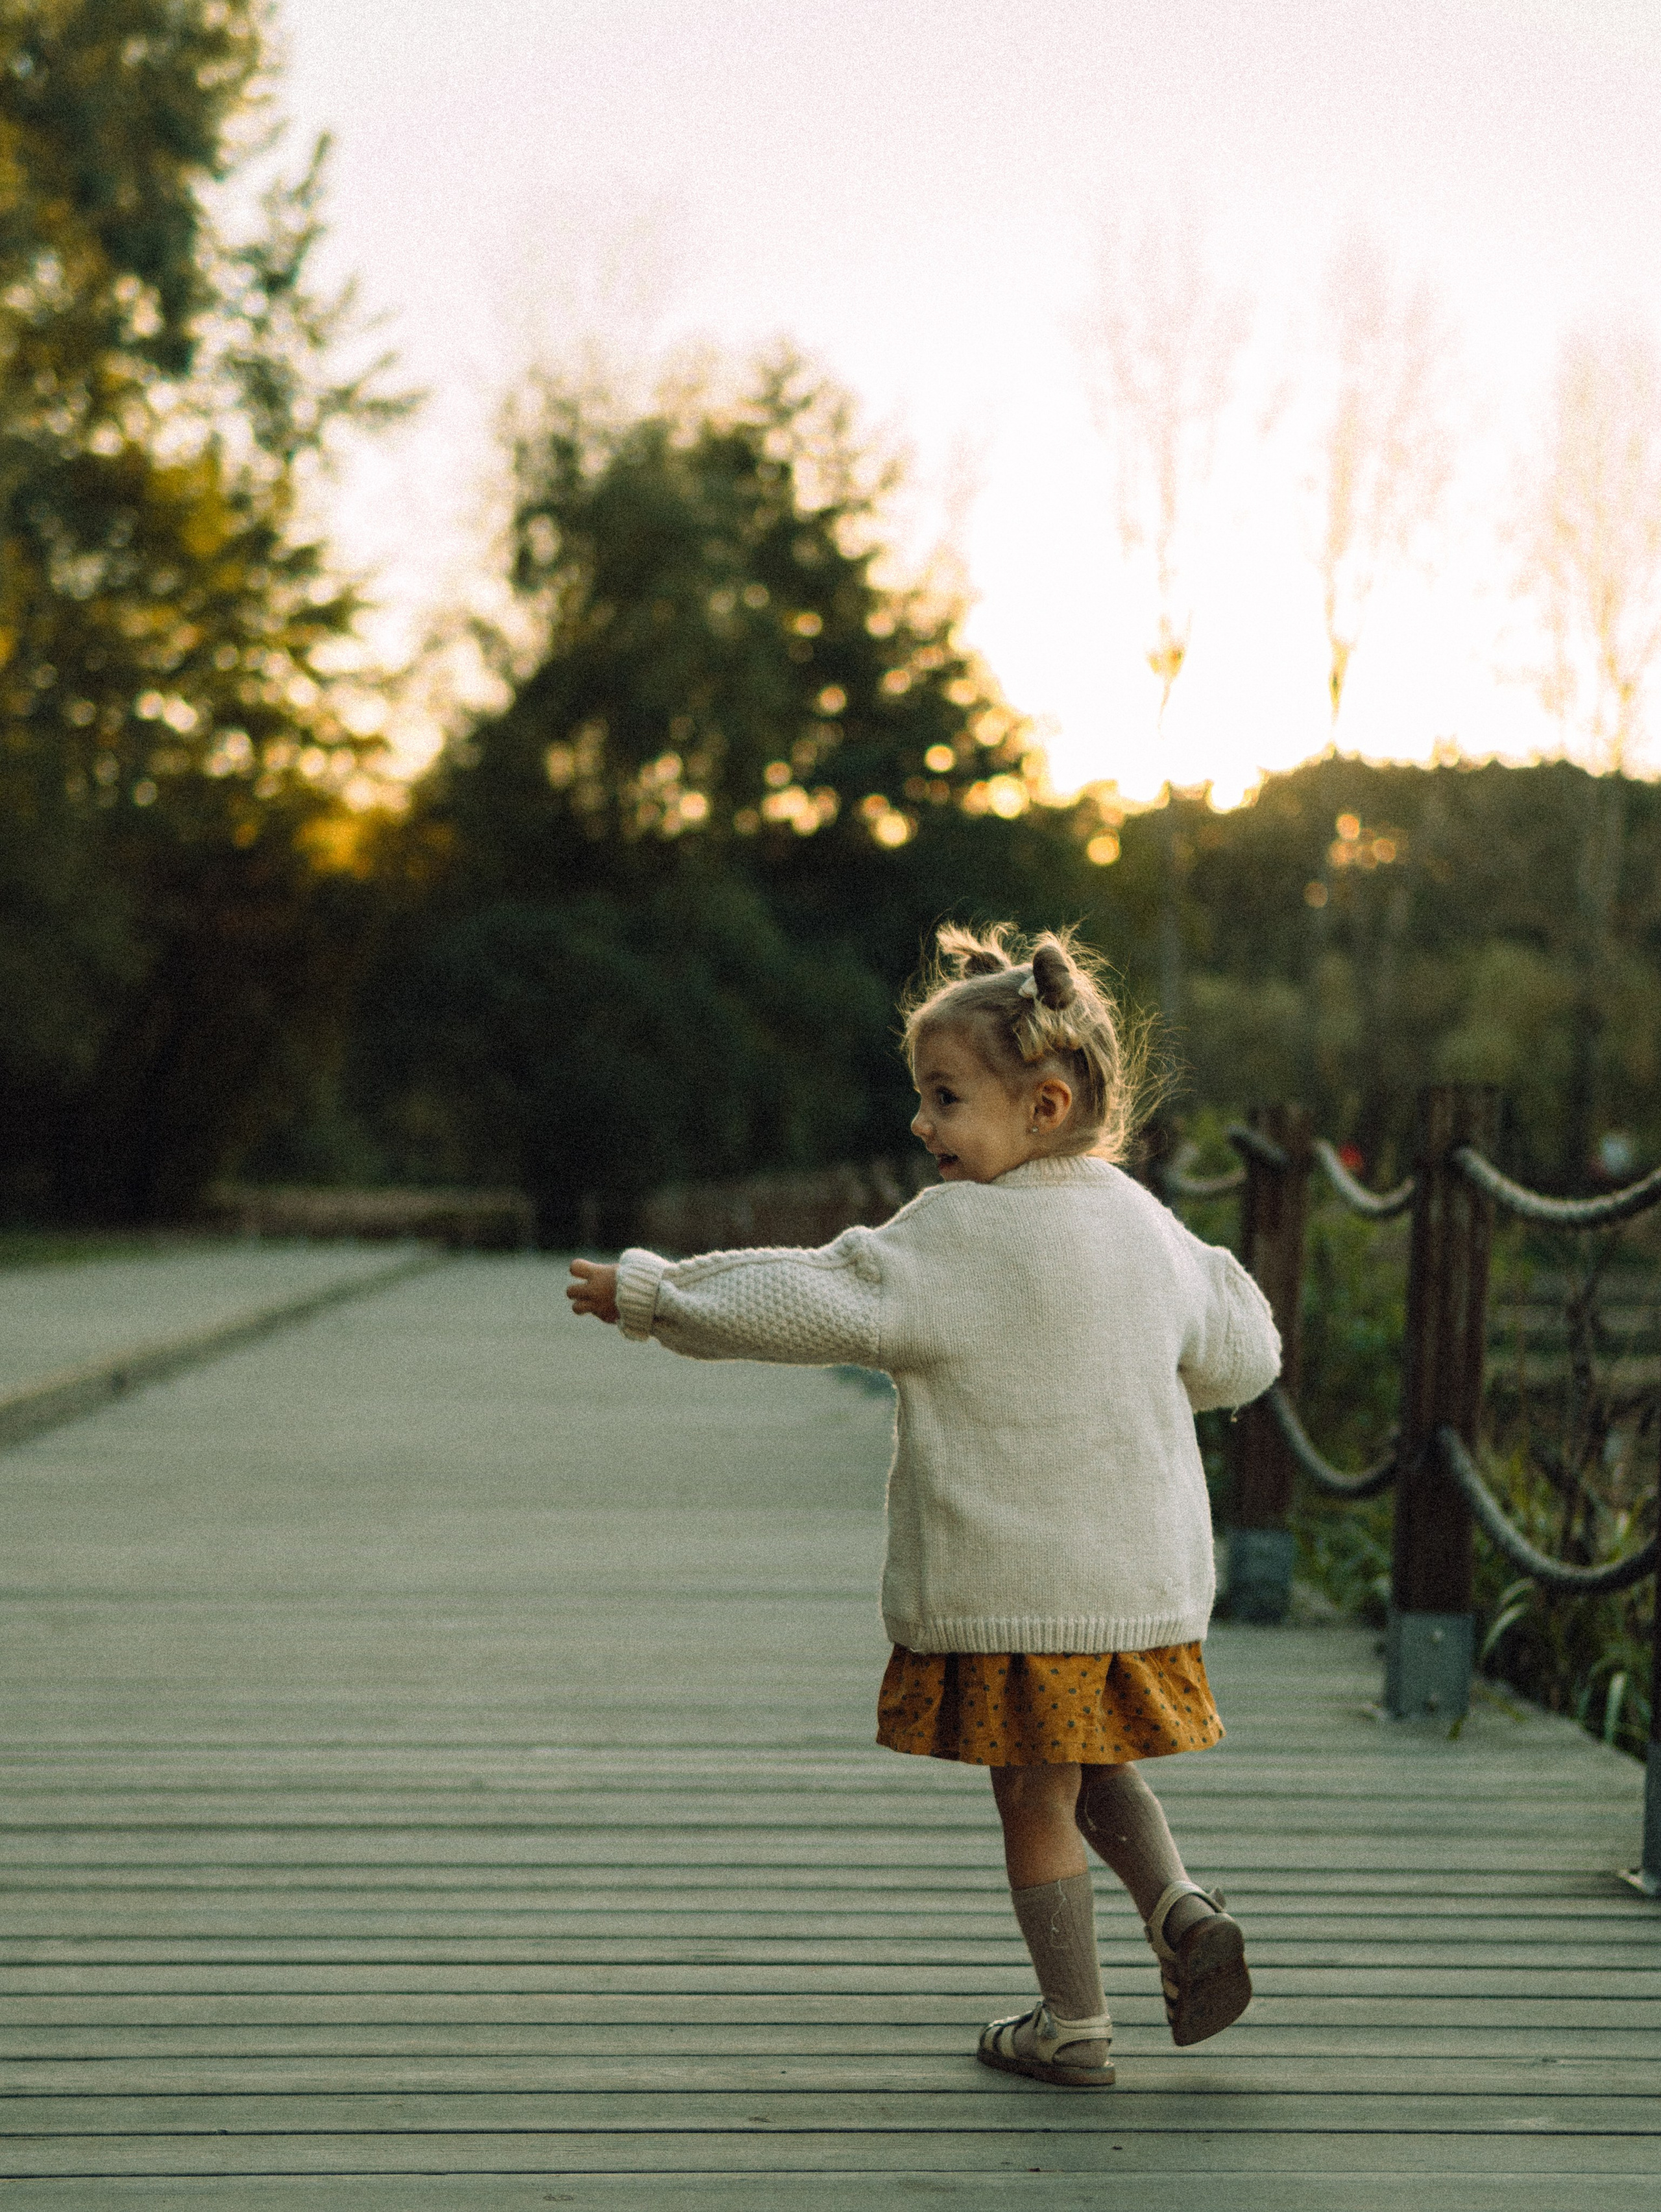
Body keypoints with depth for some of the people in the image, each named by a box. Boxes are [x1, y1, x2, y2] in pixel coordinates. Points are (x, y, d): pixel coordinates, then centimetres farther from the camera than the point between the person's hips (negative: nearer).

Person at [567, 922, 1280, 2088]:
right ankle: (1183, 1908, 5)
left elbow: (812, 1303, -18)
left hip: (1008, 1592, -6)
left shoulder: (956, 1235, -16)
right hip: (1147, 1583, 6)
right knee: (1094, 1770, 25)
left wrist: (651, 1295, -10)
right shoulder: (1147, 1225, 5)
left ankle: (1074, 2026, 18)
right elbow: (1242, 1356, 15)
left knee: (1035, 1797, 8)